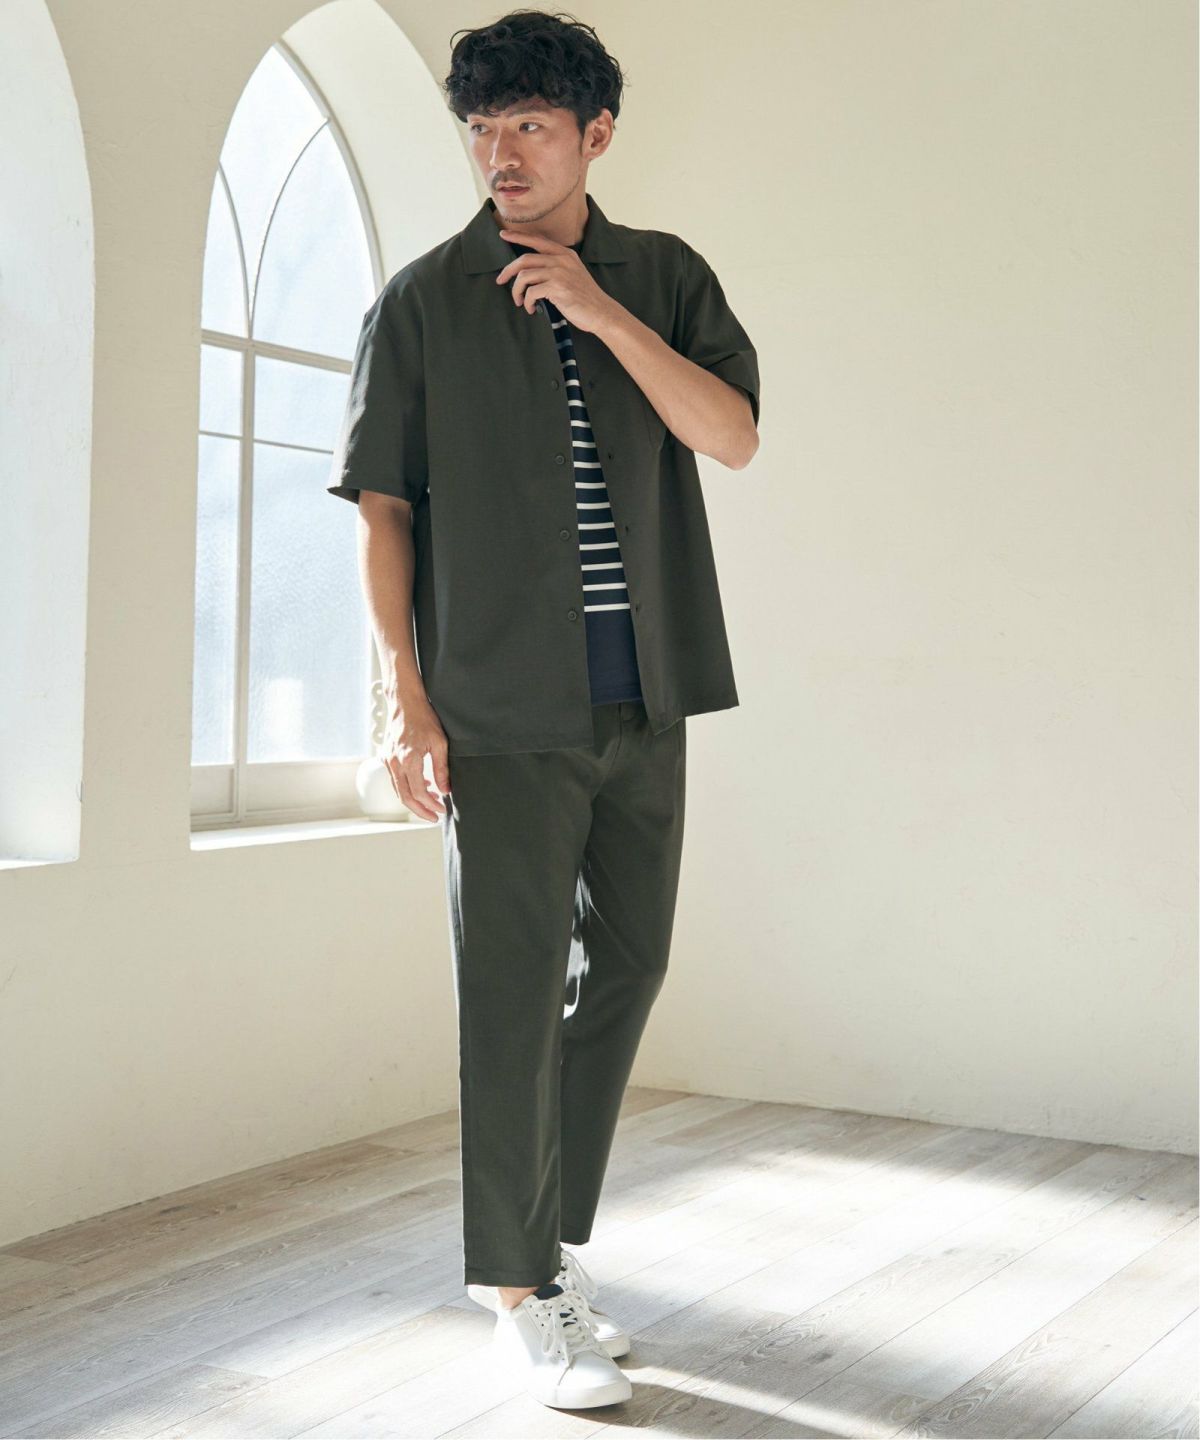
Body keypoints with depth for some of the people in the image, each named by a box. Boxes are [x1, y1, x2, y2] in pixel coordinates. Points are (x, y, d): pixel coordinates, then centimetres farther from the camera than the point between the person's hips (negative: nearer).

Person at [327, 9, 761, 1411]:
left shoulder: (666, 275, 9)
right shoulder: (423, 299, 1)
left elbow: (734, 436, -3)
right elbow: (385, 508, -1)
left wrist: (603, 313, -13)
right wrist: (406, 699, -8)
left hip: (644, 693, 4)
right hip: (504, 704, -4)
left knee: (624, 969, 11)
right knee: (512, 992, -2)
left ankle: (546, 1240, 28)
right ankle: (516, 1289, 12)